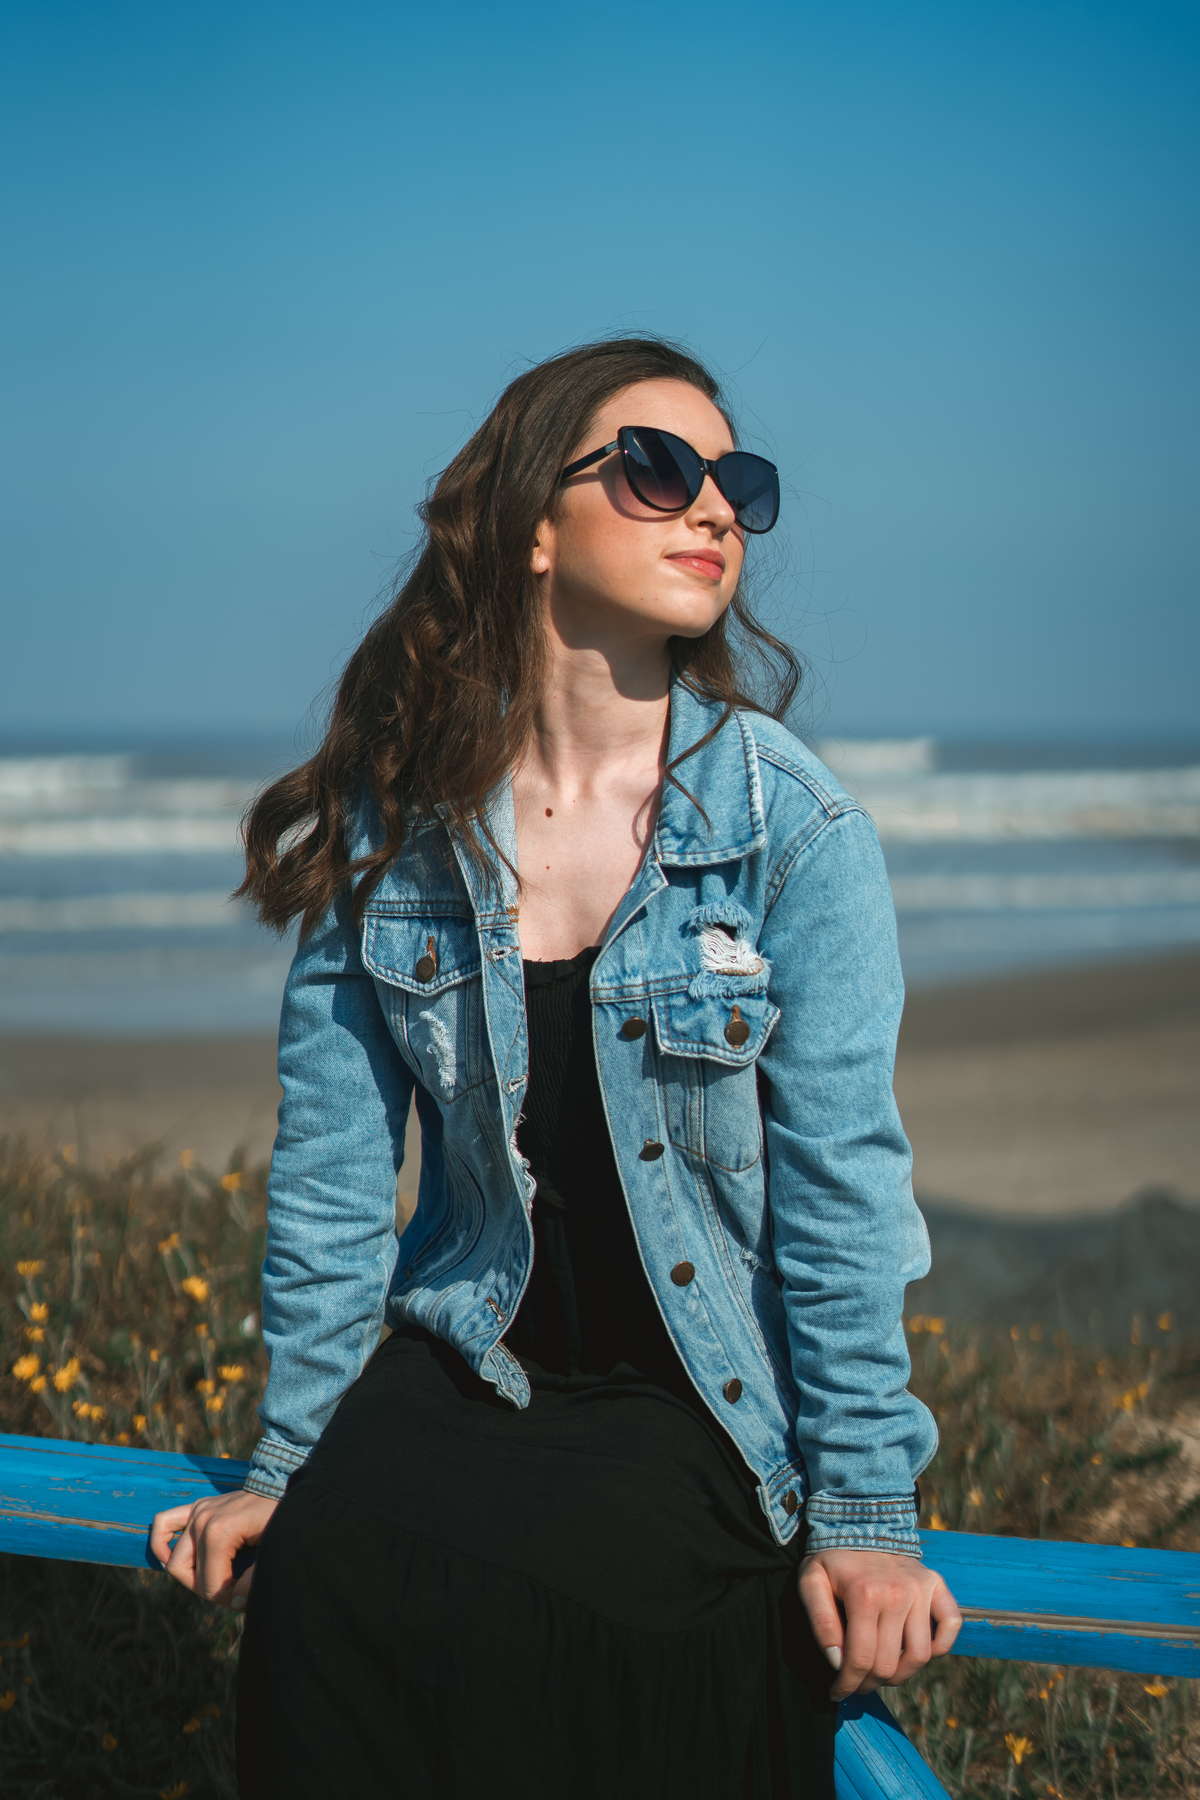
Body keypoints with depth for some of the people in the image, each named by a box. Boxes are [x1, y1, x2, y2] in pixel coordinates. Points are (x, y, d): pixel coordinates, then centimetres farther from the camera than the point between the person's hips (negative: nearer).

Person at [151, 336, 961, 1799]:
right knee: (330, 1579, -25)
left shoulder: (793, 825, -9)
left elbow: (840, 1184, -10)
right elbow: (329, 1178, 2)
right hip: (467, 1361, 2)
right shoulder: (386, 826, -3)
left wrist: (864, 1514, -12)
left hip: (713, 1390, -2)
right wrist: (284, 1463, 4)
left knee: (592, 1607, -29)